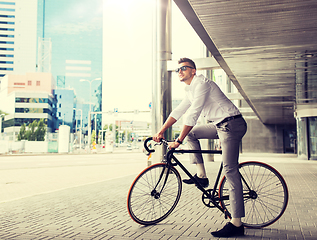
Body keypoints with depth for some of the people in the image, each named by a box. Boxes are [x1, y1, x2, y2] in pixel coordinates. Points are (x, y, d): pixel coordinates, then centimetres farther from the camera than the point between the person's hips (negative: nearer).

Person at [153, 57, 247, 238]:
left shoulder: (201, 83, -14)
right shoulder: (191, 90, 17)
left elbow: (193, 115, -21)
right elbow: (178, 112, 18)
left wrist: (178, 141, -21)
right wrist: (160, 132, 11)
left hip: (232, 124, -10)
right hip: (220, 125, 10)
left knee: (230, 171, -12)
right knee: (191, 133, 11)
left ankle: (237, 224, -11)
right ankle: (201, 176, 10)